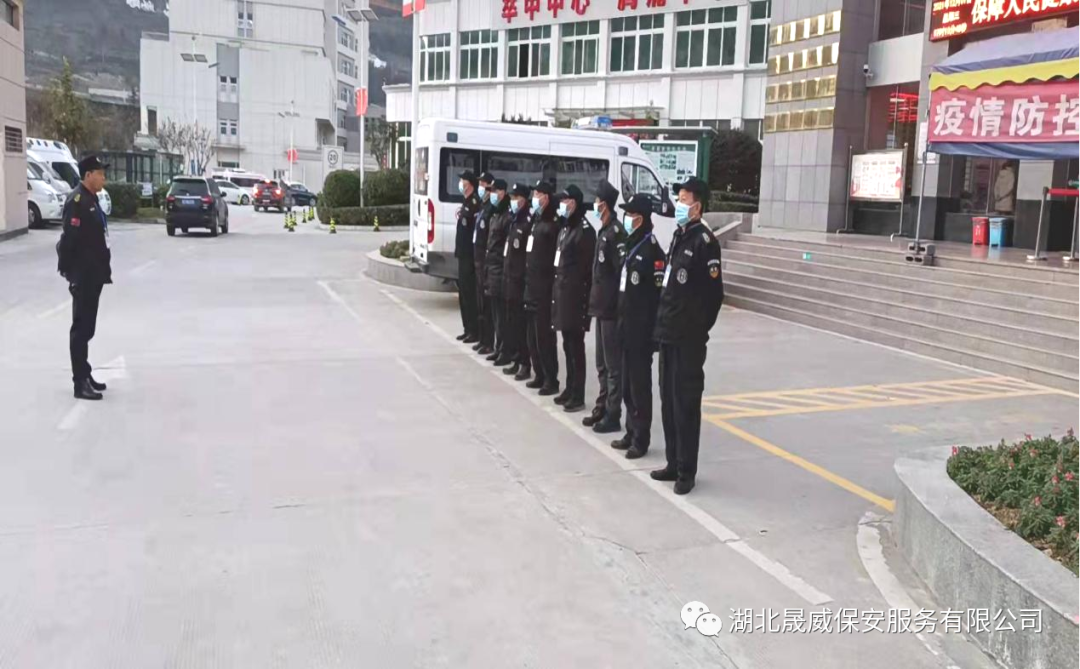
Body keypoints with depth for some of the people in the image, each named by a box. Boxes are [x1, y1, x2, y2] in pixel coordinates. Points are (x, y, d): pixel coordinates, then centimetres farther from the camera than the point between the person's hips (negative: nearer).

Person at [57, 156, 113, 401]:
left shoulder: (91, 200, 15)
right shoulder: (77, 201, -15)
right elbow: (69, 240, -21)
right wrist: (69, 271, -22)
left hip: (93, 276, 10)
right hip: (83, 277, -10)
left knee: (86, 328, 15)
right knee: (82, 328, -5)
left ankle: (85, 376, 24)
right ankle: (80, 383, 0)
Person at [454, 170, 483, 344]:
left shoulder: (475, 202, -14)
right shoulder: (466, 202, 17)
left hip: (470, 255, -10)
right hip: (463, 253, 10)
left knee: (470, 292, -6)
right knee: (464, 292, 15)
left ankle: (475, 331, 0)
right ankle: (468, 329, 23)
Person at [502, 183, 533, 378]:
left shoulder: (528, 223, -14)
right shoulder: (513, 221, 15)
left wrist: (523, 278, -19)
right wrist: (506, 276, 15)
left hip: (520, 280, -9)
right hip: (509, 278, 9)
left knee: (521, 323, -5)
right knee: (511, 322, 13)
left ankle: (526, 364, 2)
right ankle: (515, 359, 21)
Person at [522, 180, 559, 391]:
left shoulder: (552, 224, -13)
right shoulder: (536, 221, 15)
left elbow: (556, 257, -16)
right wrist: (528, 279, 13)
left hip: (544, 287, -9)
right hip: (532, 284, 9)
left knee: (544, 333, -4)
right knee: (533, 333, 13)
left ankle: (551, 377, 3)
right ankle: (540, 373, 22)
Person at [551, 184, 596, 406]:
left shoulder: (585, 230, -12)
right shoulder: (565, 228, 16)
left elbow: (586, 265, -16)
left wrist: (576, 289, -16)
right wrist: (558, 286, 13)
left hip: (575, 294, -9)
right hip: (562, 291, 9)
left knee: (575, 344, -6)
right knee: (567, 344, 14)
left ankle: (578, 395, -1)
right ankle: (570, 389, 23)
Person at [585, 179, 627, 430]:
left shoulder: (616, 232, -16)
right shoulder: (604, 231, 14)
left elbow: (623, 271, -21)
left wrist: (617, 306, -20)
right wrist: (594, 300, 17)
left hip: (611, 308, -10)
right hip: (601, 306, 10)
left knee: (613, 364, -2)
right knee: (602, 364, 17)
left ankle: (613, 416, 5)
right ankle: (602, 409, 27)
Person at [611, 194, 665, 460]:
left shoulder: (651, 250, -14)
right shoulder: (632, 246, 13)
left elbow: (659, 293, -18)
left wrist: (650, 331, -19)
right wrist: (622, 322, 14)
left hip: (642, 330, -9)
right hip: (627, 327, 9)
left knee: (639, 384, 0)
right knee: (627, 383, 15)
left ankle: (641, 438, 10)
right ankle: (631, 432, 27)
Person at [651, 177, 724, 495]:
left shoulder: (704, 241, -12)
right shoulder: (678, 236, 15)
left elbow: (715, 293, -14)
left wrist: (699, 328, -7)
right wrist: (663, 322, 11)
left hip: (688, 338, -8)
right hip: (668, 334, 8)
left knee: (685, 404, -2)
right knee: (668, 402, 13)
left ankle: (686, 471, 8)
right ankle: (674, 463, 24)